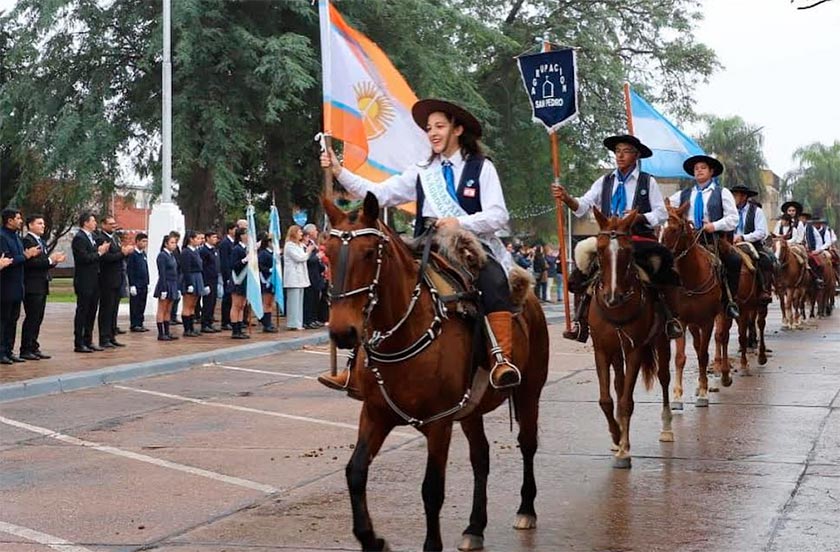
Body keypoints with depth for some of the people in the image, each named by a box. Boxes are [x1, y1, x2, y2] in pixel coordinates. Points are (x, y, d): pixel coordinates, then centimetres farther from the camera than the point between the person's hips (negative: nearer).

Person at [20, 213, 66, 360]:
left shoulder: (42, 241, 19)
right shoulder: (27, 241, -12)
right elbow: (29, 262, -22)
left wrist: (54, 260, 4)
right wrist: (50, 260, -21)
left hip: (42, 287, 9)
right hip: (32, 287, -9)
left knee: (38, 319, 10)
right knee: (31, 318, -7)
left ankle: (33, 347, 15)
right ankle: (25, 350, -2)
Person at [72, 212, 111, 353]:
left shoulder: (92, 237, 15)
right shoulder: (79, 238, -13)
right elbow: (84, 258, -22)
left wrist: (102, 250, 3)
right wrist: (99, 252, -14)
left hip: (94, 281, 9)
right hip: (84, 282, -9)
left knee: (91, 312, 12)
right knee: (82, 312, -3)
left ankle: (88, 341, 20)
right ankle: (79, 344, 1)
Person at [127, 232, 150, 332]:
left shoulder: (144, 254, 12)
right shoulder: (132, 254, -11)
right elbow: (129, 270, -13)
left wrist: (147, 283, 14)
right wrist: (132, 285, -15)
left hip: (143, 285, 7)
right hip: (136, 285, -7)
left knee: (142, 305, 10)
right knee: (135, 305, 0)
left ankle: (140, 323, 17)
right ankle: (134, 325, 5)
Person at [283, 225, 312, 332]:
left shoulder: (300, 245, 19)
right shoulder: (289, 245, -9)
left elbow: (304, 258, 20)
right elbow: (299, 258, -15)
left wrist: (309, 251, 6)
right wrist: (308, 251, -2)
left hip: (300, 276, 9)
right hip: (293, 277, -9)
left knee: (299, 300, 9)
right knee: (293, 301, -8)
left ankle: (298, 323, 12)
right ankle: (293, 324, -6)